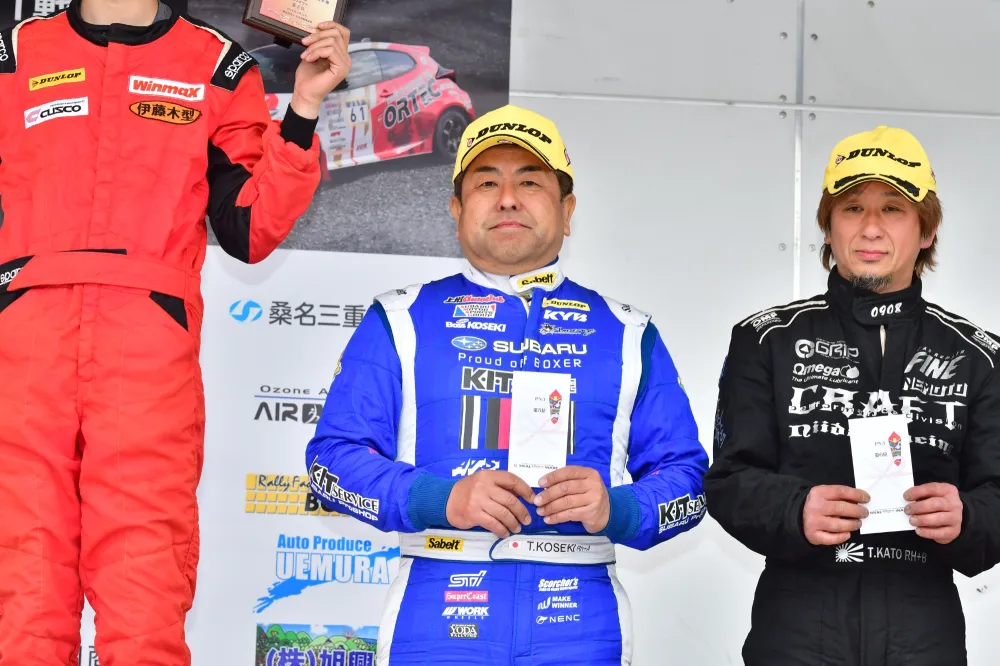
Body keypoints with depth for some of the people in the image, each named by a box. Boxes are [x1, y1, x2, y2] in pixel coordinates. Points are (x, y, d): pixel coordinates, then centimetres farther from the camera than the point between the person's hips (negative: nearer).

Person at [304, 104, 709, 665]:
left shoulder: (627, 334, 13)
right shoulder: (401, 321, 9)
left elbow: (686, 478, 10)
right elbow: (333, 459, 2)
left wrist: (616, 509, -11)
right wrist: (440, 499, -14)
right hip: (435, 616, -1)